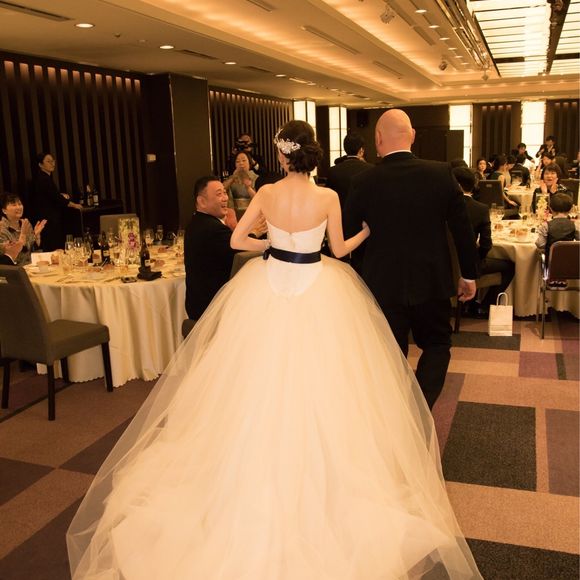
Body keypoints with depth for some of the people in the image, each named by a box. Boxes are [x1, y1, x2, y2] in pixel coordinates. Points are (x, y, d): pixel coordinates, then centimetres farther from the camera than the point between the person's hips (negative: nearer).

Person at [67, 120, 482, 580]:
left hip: (269, 285, 2)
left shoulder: (266, 193, -5)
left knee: (264, 378, 14)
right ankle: (315, 468, 25)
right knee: (314, 381, 10)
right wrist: (368, 231, 19)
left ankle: (262, 464, 30)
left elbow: (237, 240, 0)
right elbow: (340, 249, 1)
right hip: (316, 290, -2)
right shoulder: (328, 197, -9)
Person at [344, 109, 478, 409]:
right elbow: (462, 228, -2)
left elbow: (345, 231, -1)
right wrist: (469, 274, 10)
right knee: (437, 344, 20)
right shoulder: (442, 173, -8)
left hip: (383, 284, 0)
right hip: (432, 281, 1)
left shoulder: (365, 181, -12)